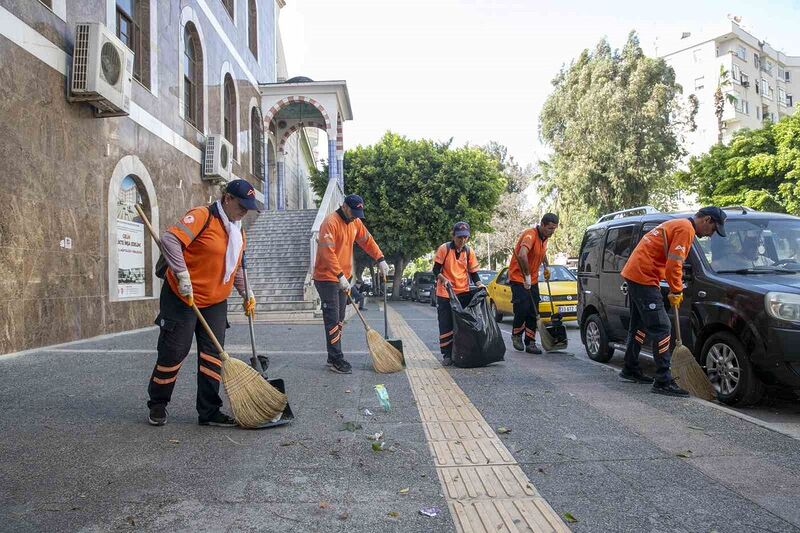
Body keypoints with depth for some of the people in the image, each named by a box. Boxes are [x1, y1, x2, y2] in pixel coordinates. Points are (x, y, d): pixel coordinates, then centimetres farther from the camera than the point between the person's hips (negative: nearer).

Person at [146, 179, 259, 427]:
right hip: (182, 297, -7)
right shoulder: (202, 216, -14)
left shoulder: (238, 231, 11)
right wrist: (183, 274, -31)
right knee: (173, 352, 1)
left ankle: (209, 411, 11)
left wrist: (246, 292, 15)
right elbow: (169, 239, -26)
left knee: (213, 355, 3)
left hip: (215, 302, 7)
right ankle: (157, 405, 22)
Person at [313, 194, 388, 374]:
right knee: (333, 320, -7)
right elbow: (327, 253, -25)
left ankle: (334, 357, 19)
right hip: (327, 278, -8)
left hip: (343, 278, 8)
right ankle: (336, 360, -2)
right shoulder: (330, 222, -19)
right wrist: (341, 277, -29)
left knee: (339, 320, 11)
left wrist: (380, 260, 6)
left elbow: (367, 241, 17)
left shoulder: (355, 222, 7)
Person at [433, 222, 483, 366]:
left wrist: (479, 284, -10)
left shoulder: (469, 251, 4)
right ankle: (447, 355, 6)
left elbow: (473, 272, 8)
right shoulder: (444, 249, -7)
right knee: (446, 325, -1)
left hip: (463, 293, 3)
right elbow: (436, 269, -5)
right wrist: (443, 279, -24)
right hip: (445, 294, -3)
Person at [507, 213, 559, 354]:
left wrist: (546, 266, 19)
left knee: (533, 312, 5)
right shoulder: (530, 235, -21)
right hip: (518, 278, -8)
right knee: (522, 308, -11)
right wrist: (527, 276, -35)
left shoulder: (544, 237, 7)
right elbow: (522, 255, -39)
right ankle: (516, 335, 13)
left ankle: (530, 343, 11)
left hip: (532, 280, 8)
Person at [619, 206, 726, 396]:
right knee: (662, 328, -9)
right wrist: (676, 291, -5)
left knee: (640, 325, 19)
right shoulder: (686, 229, -11)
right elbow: (673, 265, -18)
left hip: (633, 274, 11)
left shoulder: (677, 224, 21)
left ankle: (630, 370, 29)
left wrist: (676, 290, 16)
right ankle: (663, 382, -7)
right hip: (643, 277, -11)